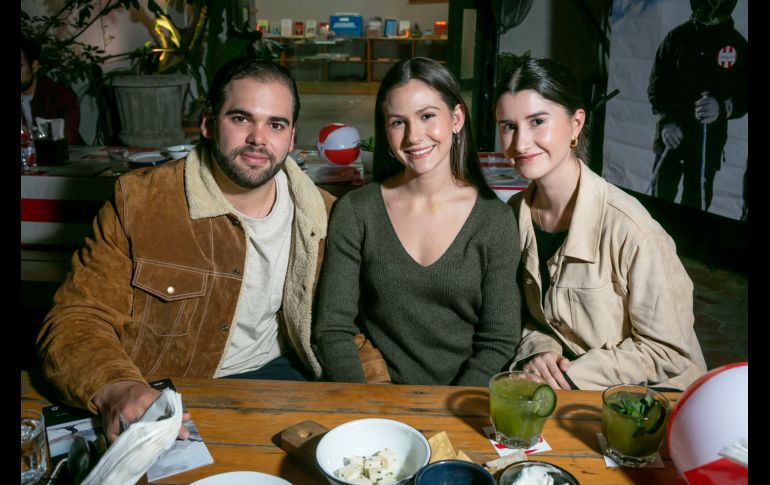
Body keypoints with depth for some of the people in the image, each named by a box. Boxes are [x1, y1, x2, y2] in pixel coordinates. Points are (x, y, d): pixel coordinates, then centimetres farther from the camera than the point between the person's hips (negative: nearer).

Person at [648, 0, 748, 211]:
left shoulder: (737, 45, 0)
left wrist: (722, 107, -22)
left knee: (696, 204, -2)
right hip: (670, 134, 1)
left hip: (708, 141, -1)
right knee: (660, 197, 11)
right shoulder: (677, 37, 1)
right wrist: (666, 120, -11)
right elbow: (656, 84, 4)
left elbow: (743, 96, 1)